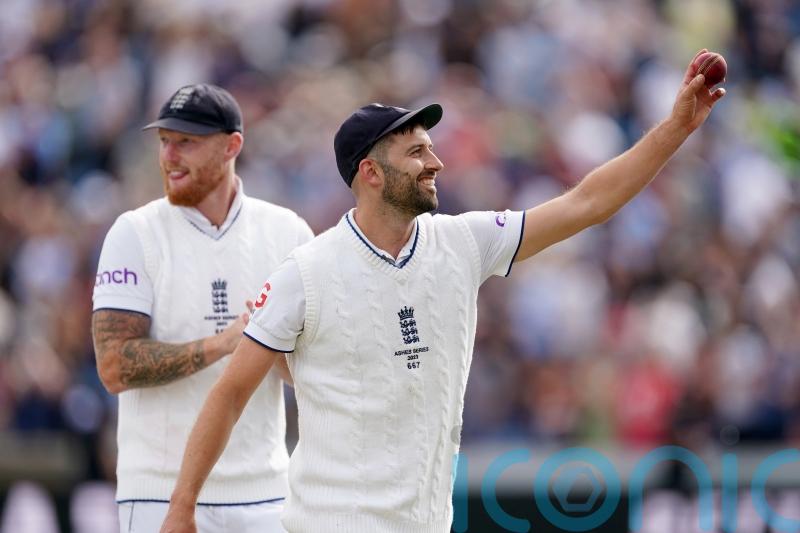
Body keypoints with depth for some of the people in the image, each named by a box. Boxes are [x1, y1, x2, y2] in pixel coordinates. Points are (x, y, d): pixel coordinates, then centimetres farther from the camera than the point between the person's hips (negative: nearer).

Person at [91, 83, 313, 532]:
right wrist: (222, 344, -20)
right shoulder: (135, 234, -2)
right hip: (162, 492, -3)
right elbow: (116, 367, -12)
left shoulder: (287, 232, 5)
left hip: (263, 494, 3)